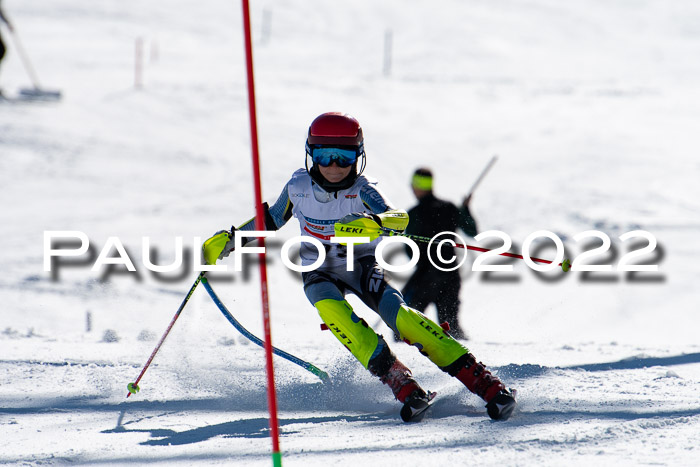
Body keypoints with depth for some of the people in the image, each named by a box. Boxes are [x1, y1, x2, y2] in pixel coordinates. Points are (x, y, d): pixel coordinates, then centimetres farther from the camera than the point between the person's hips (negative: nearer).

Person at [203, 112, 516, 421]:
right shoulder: (299, 187, -8)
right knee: (330, 309, -33)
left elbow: (399, 218, -37)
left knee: (397, 313, -26)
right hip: (320, 273, 2)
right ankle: (400, 383, -34)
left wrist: (372, 222, -58)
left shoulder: (361, 190, -18)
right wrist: (229, 239, 8)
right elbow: (273, 218, 12)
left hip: (361, 266, -2)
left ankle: (484, 383, -27)